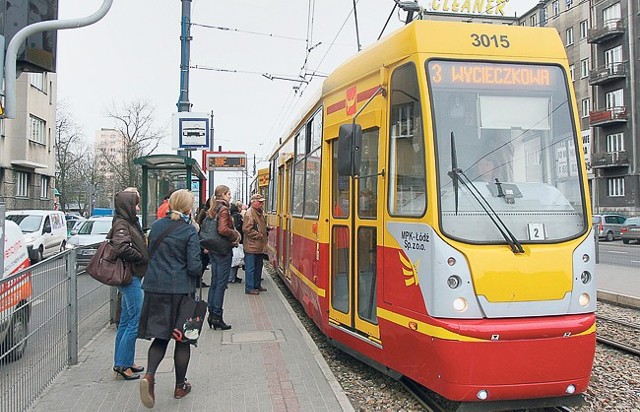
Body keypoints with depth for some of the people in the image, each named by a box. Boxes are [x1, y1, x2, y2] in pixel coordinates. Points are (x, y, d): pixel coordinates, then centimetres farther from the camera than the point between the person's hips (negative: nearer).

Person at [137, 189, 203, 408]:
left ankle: (149, 374, -10)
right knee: (182, 338, 11)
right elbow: (194, 266, -14)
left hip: (155, 288, 4)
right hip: (180, 290, -4)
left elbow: (149, 253, 16)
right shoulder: (189, 231, -11)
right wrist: (200, 271, 7)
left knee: (160, 336, 14)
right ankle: (180, 386, 21)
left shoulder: (156, 226, 5)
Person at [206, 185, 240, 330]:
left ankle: (211, 314, 18)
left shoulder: (212, 209, 12)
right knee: (221, 284, -3)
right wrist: (235, 234, -10)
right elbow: (223, 230, -25)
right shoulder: (223, 209, -14)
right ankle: (217, 316, 1)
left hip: (212, 249, 9)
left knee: (214, 282, 13)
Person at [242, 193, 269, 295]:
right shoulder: (249, 213, -16)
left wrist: (267, 228, 10)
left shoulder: (259, 212, 14)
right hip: (251, 246, -10)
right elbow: (247, 229, -22)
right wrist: (259, 235, -17)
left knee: (258, 267, 17)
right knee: (250, 268, -1)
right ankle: (249, 288, 6)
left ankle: (257, 285, 28)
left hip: (259, 246, 10)